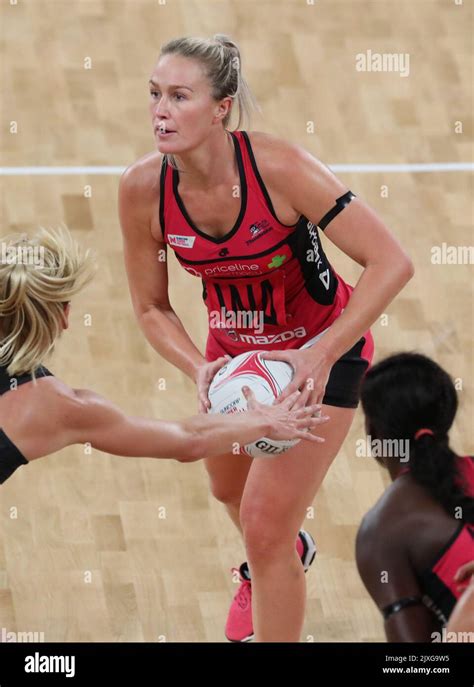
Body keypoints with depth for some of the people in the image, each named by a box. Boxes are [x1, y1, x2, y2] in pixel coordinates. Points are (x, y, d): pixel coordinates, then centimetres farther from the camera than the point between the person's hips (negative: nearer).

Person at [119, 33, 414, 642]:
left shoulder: (279, 168, -34)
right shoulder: (143, 188, -21)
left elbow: (391, 263, -32)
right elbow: (152, 308, -7)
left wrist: (322, 353, -39)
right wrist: (199, 369, -26)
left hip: (324, 349, -5)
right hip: (233, 349, 6)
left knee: (265, 523, -13)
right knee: (229, 489, 29)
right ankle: (277, 565, 65)